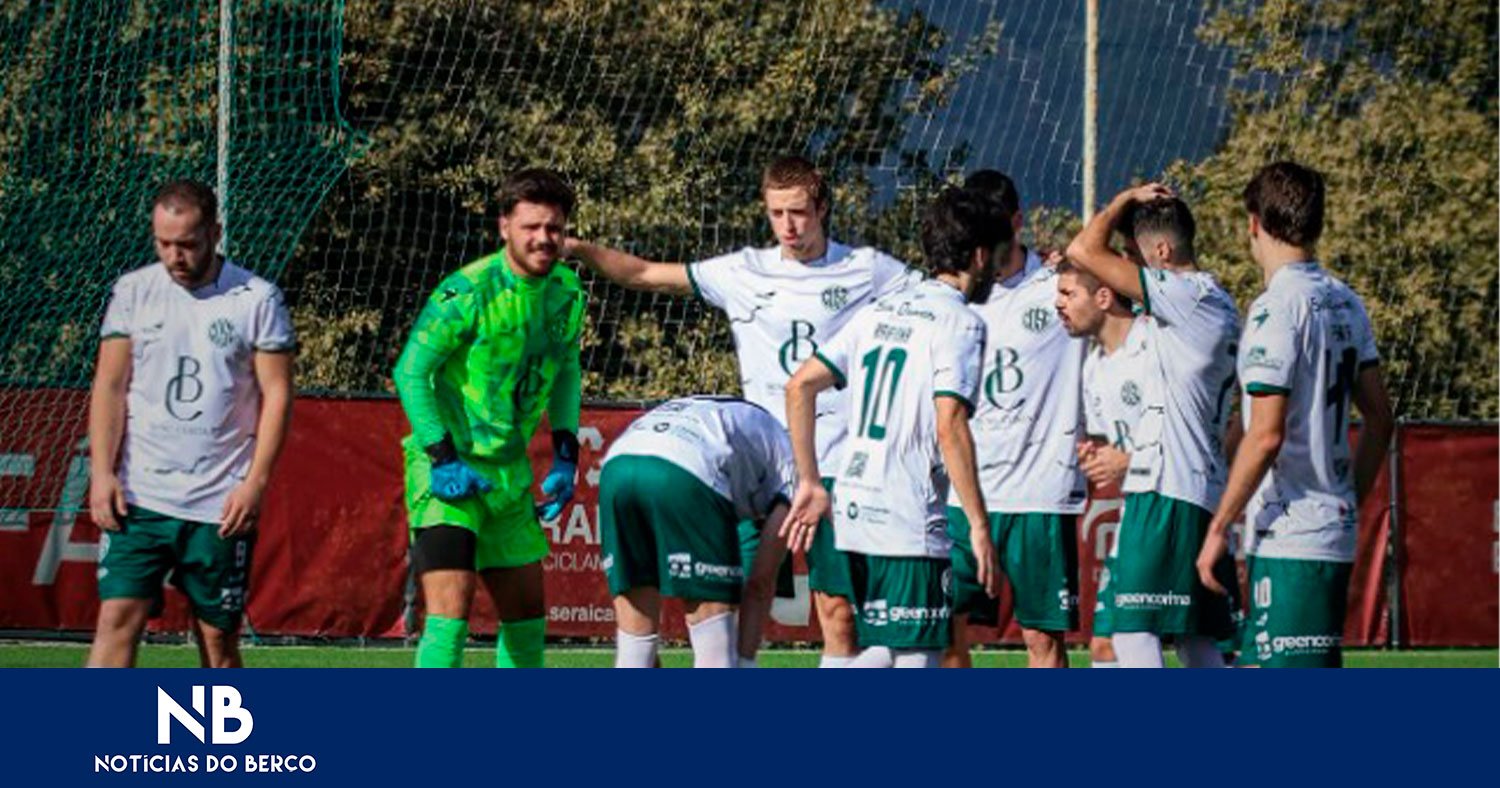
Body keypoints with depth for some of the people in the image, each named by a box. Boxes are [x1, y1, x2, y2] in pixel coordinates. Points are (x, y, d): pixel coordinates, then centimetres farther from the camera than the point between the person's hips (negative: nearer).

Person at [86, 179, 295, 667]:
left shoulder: (257, 299, 0)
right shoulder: (133, 292, 6)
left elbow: (276, 394, -1)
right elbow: (109, 387, 5)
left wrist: (256, 482, -10)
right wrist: (102, 473, -6)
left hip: (221, 504, -1)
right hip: (138, 495, 1)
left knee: (219, 634, 4)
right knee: (118, 618, -10)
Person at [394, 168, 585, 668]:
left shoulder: (567, 293, 3)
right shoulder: (468, 291, -18)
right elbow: (410, 372, -15)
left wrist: (565, 455, 9)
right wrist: (442, 459, -19)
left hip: (510, 472, 7)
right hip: (449, 473, -7)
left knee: (526, 607, 15)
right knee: (450, 607, -19)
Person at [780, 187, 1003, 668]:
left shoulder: (880, 311, 15)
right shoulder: (960, 321, -7)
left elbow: (800, 386, 13)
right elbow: (950, 427, -18)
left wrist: (810, 483, 17)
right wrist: (978, 525, -14)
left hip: (855, 515, 8)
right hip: (910, 521, -8)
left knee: (885, 654, 18)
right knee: (919, 661, -3)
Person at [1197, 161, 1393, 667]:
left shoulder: (1278, 307, -14)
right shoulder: (1345, 303, 12)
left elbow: (1266, 435, -19)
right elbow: (1379, 420, 15)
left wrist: (1219, 526, -13)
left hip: (1290, 534, -9)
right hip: (1335, 527, 9)